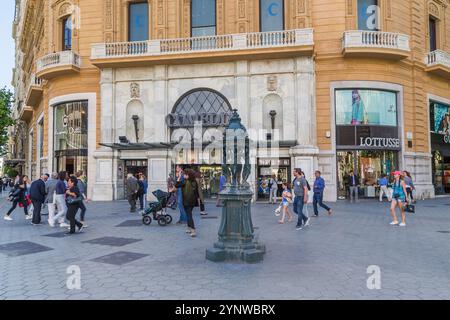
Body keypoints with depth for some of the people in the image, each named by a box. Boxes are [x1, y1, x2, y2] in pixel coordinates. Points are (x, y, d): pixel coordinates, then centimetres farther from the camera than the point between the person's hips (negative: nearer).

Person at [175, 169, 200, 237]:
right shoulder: (195, 182, 5)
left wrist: (179, 178, -5)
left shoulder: (185, 182, -13)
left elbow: (176, 185, -13)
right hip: (193, 201, 6)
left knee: (189, 215, -5)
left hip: (187, 201, -6)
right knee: (189, 214, 21)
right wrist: (197, 198, 21)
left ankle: (193, 230, -13)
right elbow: (197, 191, 11)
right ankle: (189, 228, 30)